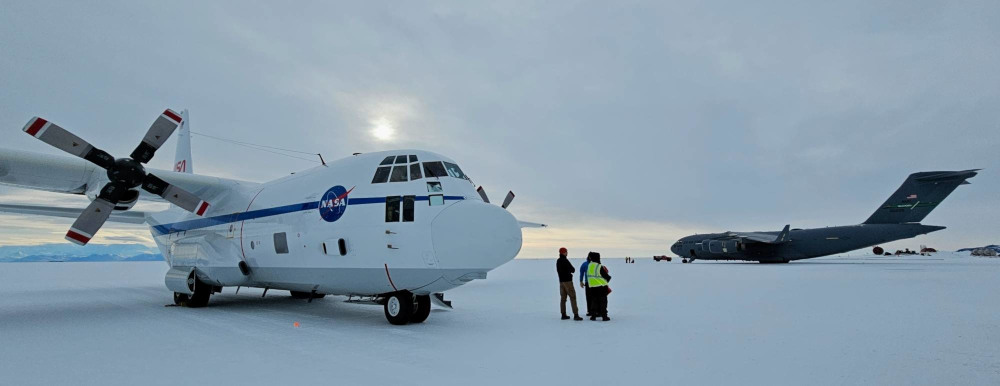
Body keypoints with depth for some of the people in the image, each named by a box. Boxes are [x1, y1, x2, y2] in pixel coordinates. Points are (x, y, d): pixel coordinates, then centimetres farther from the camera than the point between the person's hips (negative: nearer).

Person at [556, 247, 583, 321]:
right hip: (567, 281, -8)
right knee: (572, 297, -6)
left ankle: (563, 315, 12)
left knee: (563, 298, 10)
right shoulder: (565, 261, -16)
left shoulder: (558, 261, 9)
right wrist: (572, 270, 14)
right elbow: (573, 270, -9)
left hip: (561, 281, 8)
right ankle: (576, 315, -10)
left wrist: (569, 272, 6)